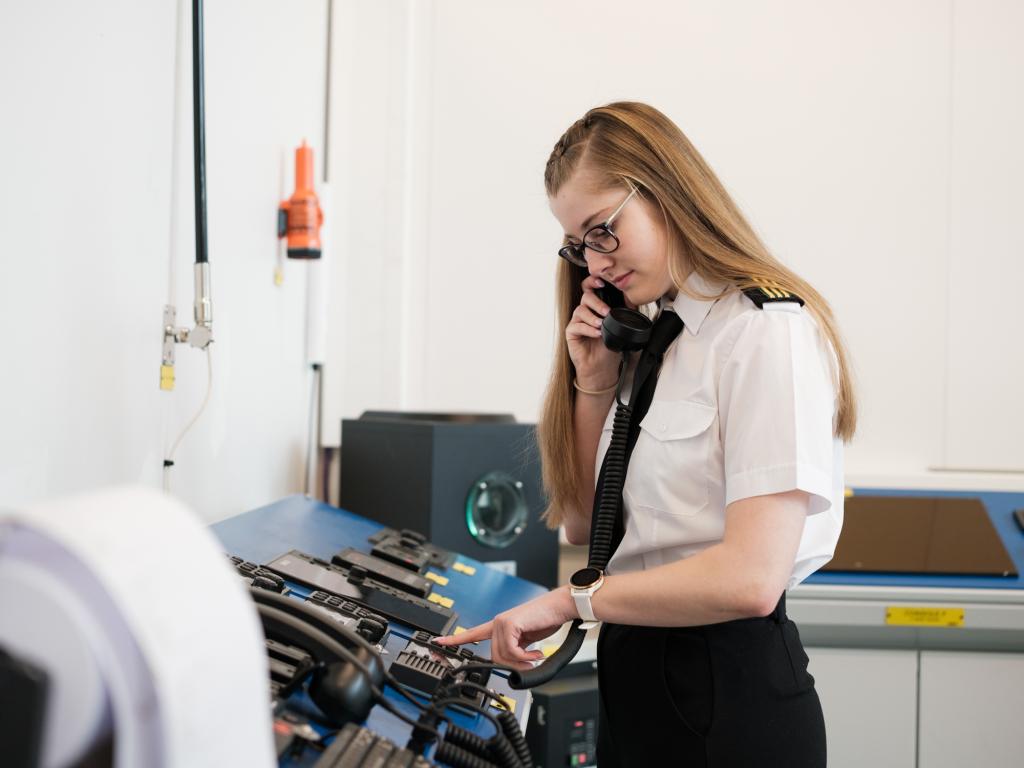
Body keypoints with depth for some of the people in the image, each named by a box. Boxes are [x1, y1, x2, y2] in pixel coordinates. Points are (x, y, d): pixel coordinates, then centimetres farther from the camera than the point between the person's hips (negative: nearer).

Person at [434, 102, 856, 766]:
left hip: (729, 692, -8)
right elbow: (584, 526, 13)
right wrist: (593, 383, 0)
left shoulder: (767, 333, -16)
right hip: (632, 676, 8)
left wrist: (572, 600, -15)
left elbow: (750, 575, -24)